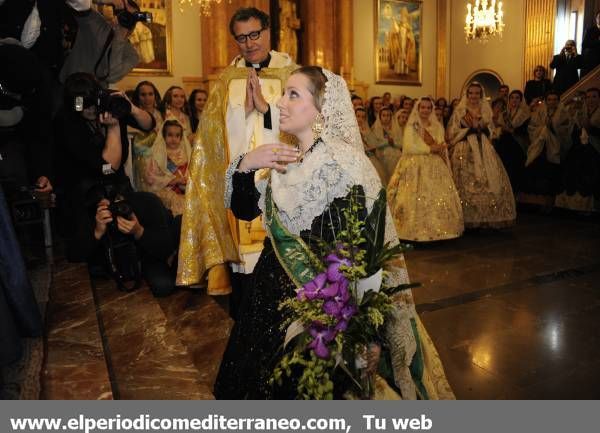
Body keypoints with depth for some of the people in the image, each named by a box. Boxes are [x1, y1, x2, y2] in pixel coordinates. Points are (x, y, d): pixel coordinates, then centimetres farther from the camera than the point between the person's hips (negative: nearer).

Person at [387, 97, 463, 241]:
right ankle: (416, 232, -8)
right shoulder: (411, 126, 2)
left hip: (436, 168, 5)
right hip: (416, 167, -4)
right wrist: (430, 149, -9)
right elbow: (409, 147, -10)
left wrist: (440, 148, -11)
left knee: (439, 199, -4)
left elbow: (442, 146, 13)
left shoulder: (437, 127, 17)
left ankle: (436, 230, 3)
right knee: (417, 200, -11)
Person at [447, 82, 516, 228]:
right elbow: (453, 133, -4)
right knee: (467, 183, -6)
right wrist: (471, 128, -10)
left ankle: (486, 217, 8)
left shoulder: (485, 111, 14)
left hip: (484, 150, 4)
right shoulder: (459, 111, 2)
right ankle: (469, 219, -1)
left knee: (489, 180, -1)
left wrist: (481, 127, -1)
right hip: (465, 150, -4)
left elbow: (490, 132, 19)